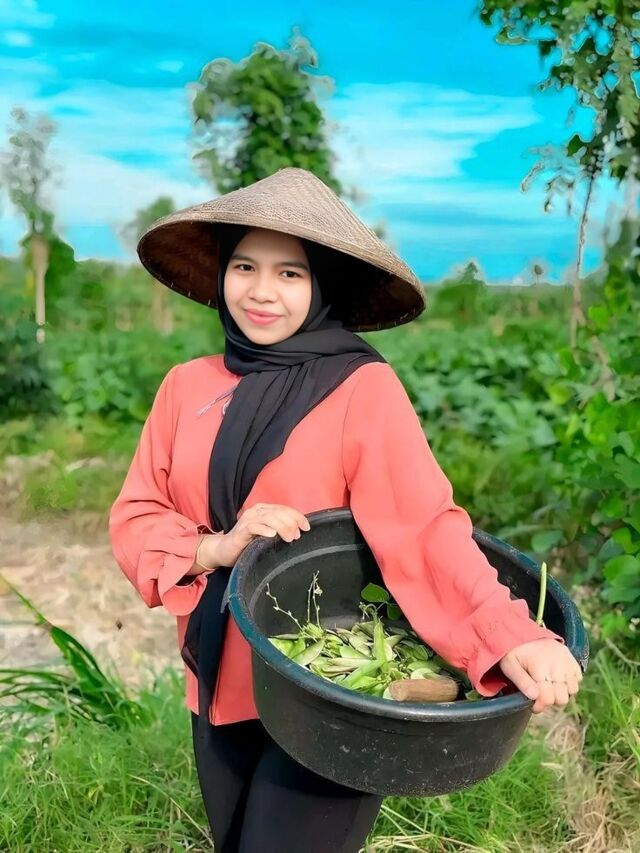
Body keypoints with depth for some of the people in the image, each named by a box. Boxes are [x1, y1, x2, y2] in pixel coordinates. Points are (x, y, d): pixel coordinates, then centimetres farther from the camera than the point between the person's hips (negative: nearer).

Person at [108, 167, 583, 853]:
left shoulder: (362, 388, -14)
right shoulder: (187, 386, 0)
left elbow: (424, 526, -23)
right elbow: (134, 520, -1)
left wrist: (510, 636, -36)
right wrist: (216, 548, -20)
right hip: (219, 688, 5)